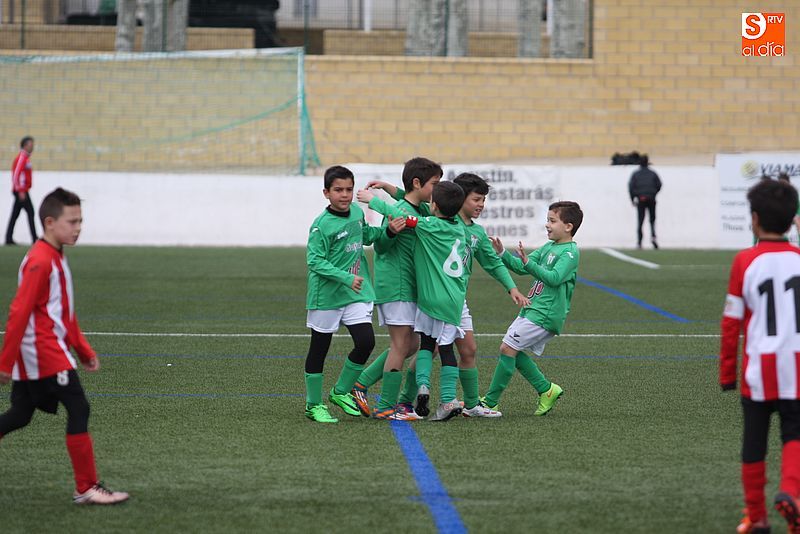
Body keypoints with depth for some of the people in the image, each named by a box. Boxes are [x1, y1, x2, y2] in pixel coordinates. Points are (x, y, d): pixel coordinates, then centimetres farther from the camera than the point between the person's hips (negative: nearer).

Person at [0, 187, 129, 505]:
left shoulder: (56, 258, 15)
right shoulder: (39, 261, -16)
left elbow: (65, 313, 23)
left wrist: (84, 351, 21)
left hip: (33, 357, 10)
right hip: (44, 352, -10)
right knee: (79, 409, -9)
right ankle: (86, 489, -6)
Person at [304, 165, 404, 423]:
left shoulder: (357, 211, 5)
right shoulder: (321, 225, -17)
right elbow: (315, 261, -21)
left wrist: (387, 230, 7)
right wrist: (346, 278, -28)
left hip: (356, 294, 6)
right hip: (326, 295, -6)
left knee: (366, 341, -6)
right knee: (319, 349, 6)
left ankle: (341, 392, 14)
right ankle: (314, 405, 17)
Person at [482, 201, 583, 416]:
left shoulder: (570, 252, -11)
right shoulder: (548, 247, 16)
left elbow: (554, 278, -25)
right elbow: (520, 267, 18)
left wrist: (528, 262, -33)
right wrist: (502, 253, 3)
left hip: (545, 314, -9)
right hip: (532, 309, 9)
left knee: (508, 348, -11)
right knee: (513, 352, 8)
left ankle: (491, 402, -5)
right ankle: (546, 390, 16)